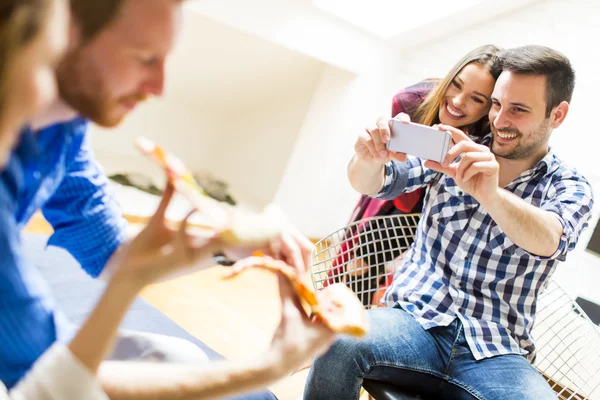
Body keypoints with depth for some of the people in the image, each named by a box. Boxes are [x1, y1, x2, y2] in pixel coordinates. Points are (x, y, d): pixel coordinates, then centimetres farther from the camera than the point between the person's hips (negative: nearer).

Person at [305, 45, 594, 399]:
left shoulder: (571, 188, 6)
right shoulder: (454, 153, 9)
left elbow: (546, 241, -17)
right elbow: (369, 184, 0)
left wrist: (491, 195, -39)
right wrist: (370, 159, -25)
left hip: (495, 353, 0)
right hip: (417, 321, 1)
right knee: (342, 343, -31)